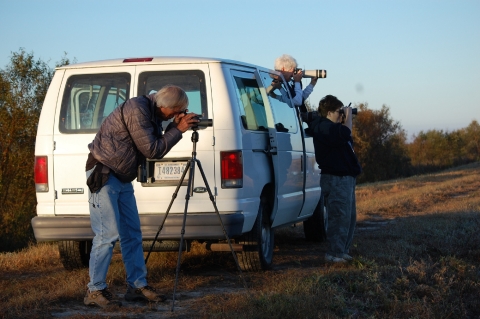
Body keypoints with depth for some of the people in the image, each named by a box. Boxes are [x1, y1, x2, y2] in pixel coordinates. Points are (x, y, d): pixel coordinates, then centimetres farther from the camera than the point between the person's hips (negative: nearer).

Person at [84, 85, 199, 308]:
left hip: (122, 178, 10)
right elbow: (152, 150, -20)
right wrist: (178, 129, -13)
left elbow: (156, 148, 11)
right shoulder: (137, 110, -20)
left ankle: (137, 286, 14)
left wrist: (174, 126, 0)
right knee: (107, 235, -11)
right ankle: (94, 291, -4)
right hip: (103, 175, -10)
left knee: (132, 234, 9)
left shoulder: (151, 113, 10)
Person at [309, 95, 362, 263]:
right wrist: (348, 117, -12)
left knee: (349, 217, 15)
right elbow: (344, 134, -28)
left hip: (346, 177, 11)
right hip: (336, 178, -11)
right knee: (340, 216, -11)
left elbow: (347, 140, 23)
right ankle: (334, 253, -7)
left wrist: (347, 118, 12)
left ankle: (343, 251, 21)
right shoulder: (323, 127, -15)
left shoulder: (331, 126, 19)